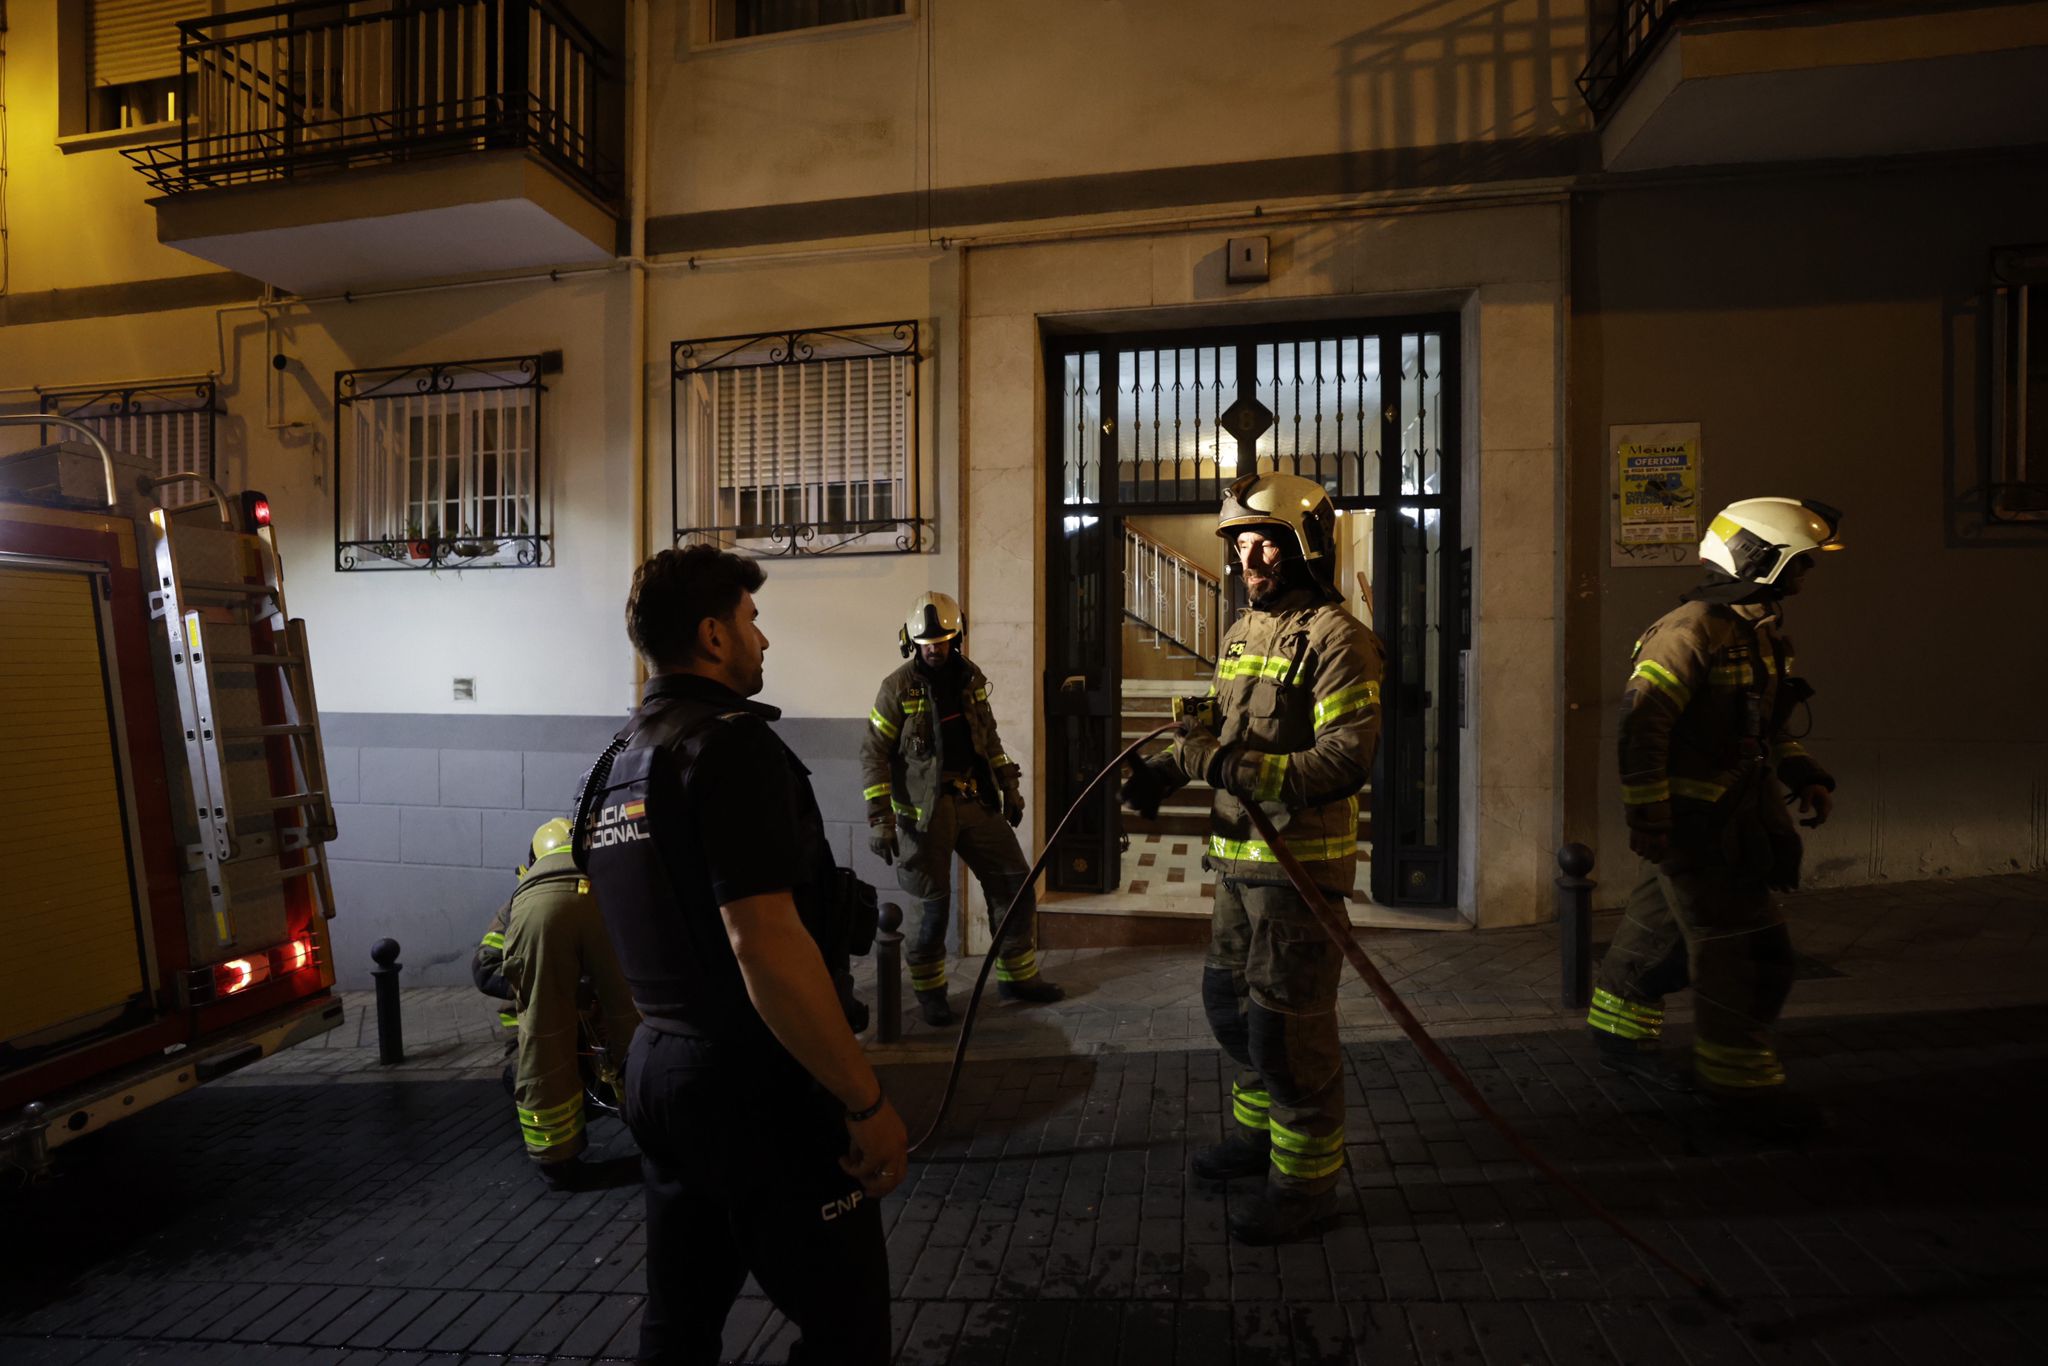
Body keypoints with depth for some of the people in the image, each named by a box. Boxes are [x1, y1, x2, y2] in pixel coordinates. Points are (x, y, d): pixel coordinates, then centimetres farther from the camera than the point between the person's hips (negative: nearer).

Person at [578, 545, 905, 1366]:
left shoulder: (617, 763, 8)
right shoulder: (730, 742, -20)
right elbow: (766, 948, -28)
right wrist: (868, 1102, -21)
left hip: (659, 1069, 9)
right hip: (756, 1083, -9)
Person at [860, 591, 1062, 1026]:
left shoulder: (970, 678, 6)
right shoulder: (899, 687, -9)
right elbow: (873, 753, -9)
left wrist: (1009, 787, 15)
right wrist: (879, 818, -14)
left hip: (976, 802, 5)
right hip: (926, 810, -5)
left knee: (1015, 884, 6)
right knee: (934, 904, 2)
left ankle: (1017, 976, 23)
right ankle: (929, 989, 25)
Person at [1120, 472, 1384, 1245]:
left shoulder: (1335, 638, -15)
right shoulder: (1244, 632, 12)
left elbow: (1346, 762, -24)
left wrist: (1226, 766, -29)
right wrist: (1173, 766, 5)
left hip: (1301, 862, -9)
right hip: (1240, 857, 9)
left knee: (1287, 1025, 2)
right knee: (1228, 1001, 20)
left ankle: (1307, 1179, 22)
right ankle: (1260, 1131, 42)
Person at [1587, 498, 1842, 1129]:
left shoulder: (1764, 631, 13)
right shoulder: (1693, 629, -18)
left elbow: (1770, 724, 27)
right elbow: (1642, 724, -24)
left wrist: (1806, 776, 14)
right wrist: (1647, 818, -25)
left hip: (1733, 815, 10)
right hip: (1689, 820, -9)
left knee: (1666, 929, 17)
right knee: (1745, 947, -3)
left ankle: (1620, 1032, 31)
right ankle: (1741, 1079, 12)